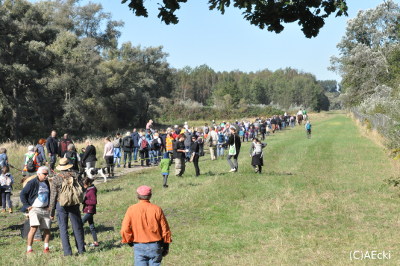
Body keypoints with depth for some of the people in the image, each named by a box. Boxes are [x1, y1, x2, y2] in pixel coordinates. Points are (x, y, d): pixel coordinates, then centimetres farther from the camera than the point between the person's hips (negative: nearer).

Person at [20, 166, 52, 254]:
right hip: (35, 209, -6)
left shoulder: (46, 183, 13)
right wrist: (27, 206, -9)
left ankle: (46, 248, 16)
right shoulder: (32, 183, -8)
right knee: (34, 228, -18)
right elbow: (22, 194, -6)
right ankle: (29, 249, -11)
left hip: (45, 210, 6)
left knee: (47, 229, 4)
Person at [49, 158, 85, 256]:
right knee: (77, 227, 11)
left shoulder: (56, 179, -6)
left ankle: (67, 251, 3)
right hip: (74, 204, 1)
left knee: (63, 229, 5)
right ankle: (81, 249, 15)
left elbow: (53, 196, -4)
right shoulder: (74, 175, -3)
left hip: (61, 205, -1)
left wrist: (51, 212, 3)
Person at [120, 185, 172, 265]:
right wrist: (166, 245, 10)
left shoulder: (131, 209, -7)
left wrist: (129, 241, 9)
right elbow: (165, 229, -2)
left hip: (139, 246, 0)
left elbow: (125, 229, -9)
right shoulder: (157, 209, -6)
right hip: (155, 246, 0)